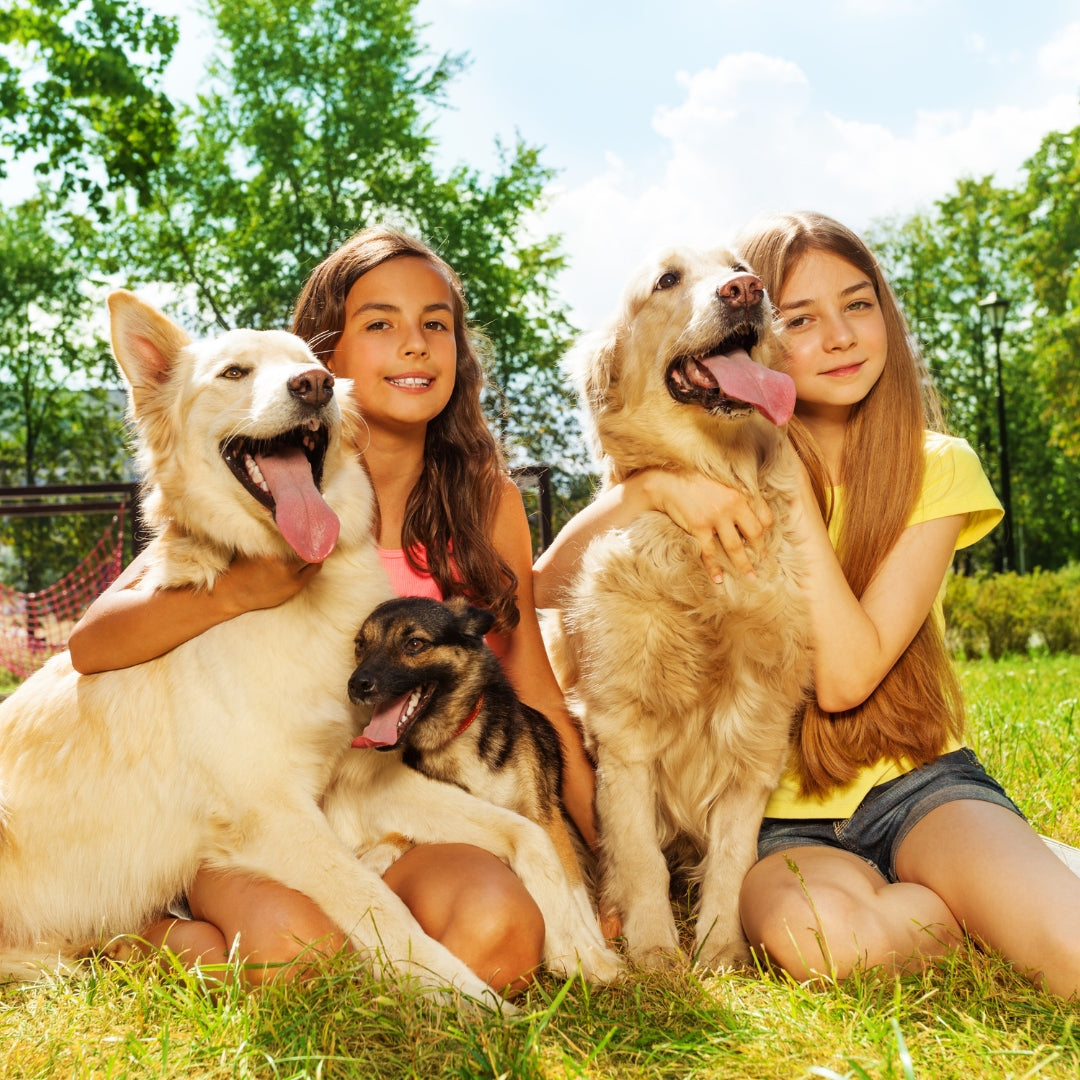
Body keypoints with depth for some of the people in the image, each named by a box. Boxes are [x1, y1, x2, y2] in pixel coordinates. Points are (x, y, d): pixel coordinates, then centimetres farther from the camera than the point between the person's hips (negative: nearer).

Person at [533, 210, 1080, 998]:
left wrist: (794, 492, -18)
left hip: (914, 778, -2)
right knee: (818, 933, -32)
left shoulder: (935, 467, -3)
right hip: (777, 813, 2)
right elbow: (545, 586, -9)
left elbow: (848, 676, -15)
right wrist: (653, 485, -25)